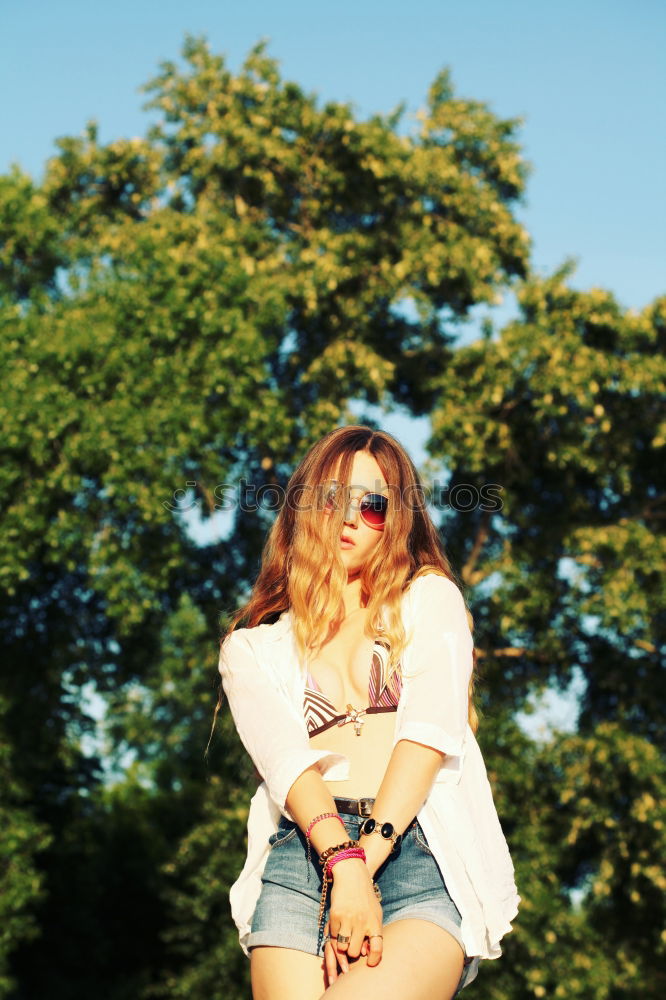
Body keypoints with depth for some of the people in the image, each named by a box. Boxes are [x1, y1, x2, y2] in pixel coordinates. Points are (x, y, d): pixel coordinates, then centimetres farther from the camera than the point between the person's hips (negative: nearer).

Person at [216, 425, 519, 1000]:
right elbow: (285, 758, 2)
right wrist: (343, 861, -17)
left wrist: (367, 856, -12)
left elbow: (430, 733, 2)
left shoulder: (430, 598, 19)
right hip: (305, 852, 2)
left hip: (429, 851, -1)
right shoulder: (252, 649, 21)